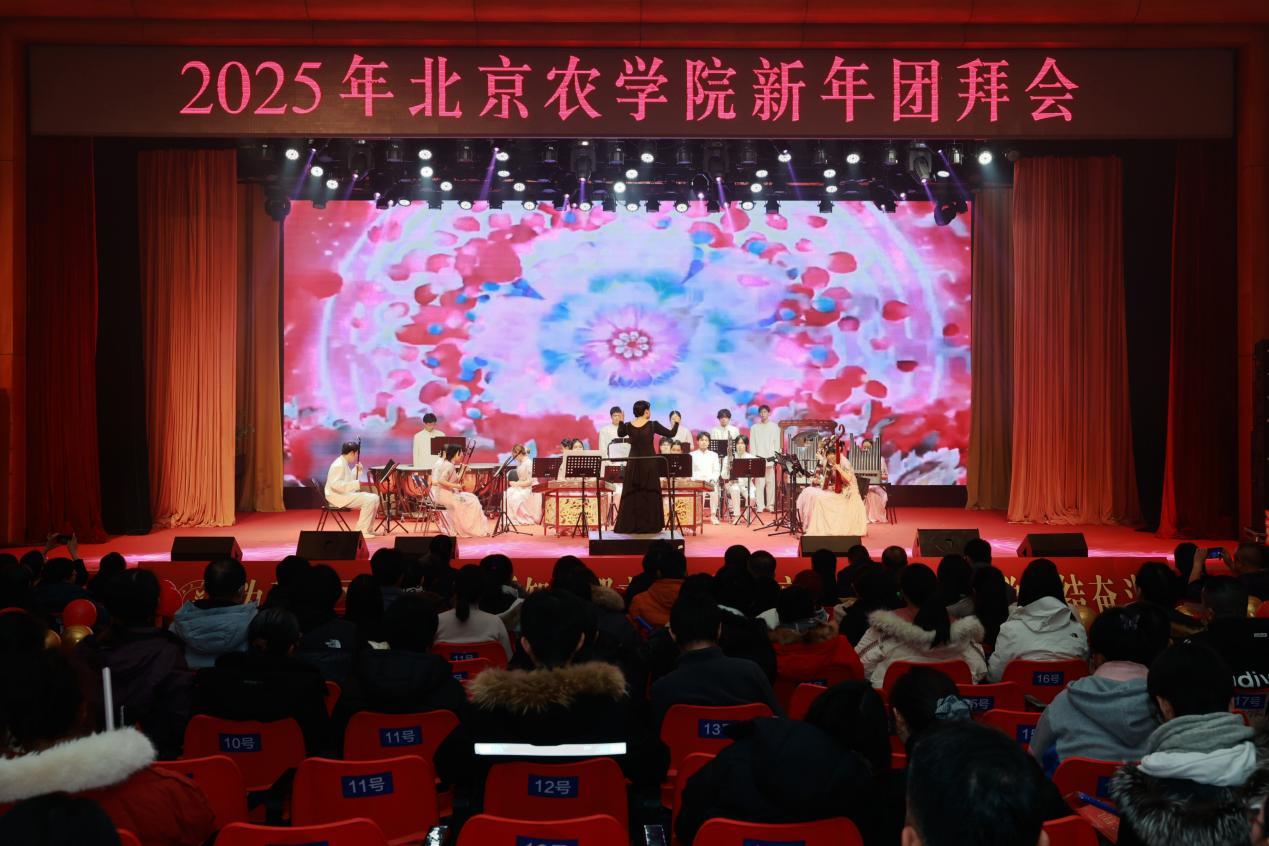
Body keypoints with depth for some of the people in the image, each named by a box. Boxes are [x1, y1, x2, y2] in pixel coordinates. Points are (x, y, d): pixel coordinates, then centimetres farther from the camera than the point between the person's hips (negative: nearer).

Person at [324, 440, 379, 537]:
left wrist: (358, 470, 9)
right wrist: (356, 484, -29)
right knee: (369, 500, -22)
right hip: (338, 496, -10)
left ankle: (368, 529, 8)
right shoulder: (339, 465, -18)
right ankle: (361, 531, -16)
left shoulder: (345, 463, 13)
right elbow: (335, 484, -29)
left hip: (347, 494, 10)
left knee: (375, 498, 5)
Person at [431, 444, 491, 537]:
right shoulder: (449, 465, -16)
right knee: (472, 501, -4)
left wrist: (461, 472, 9)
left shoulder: (442, 462, 14)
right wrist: (456, 486, -19)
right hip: (444, 494, -10)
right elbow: (441, 481, -26)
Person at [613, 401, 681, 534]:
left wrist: (621, 421, 29)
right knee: (650, 496, 6)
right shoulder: (653, 425, -10)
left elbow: (620, 434, 20)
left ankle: (628, 526, 9)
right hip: (649, 464, -3)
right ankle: (649, 526, 7)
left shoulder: (628, 426, -1)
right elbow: (671, 434, -3)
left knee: (631, 496, 9)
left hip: (633, 464, 3)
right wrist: (676, 422, 12)